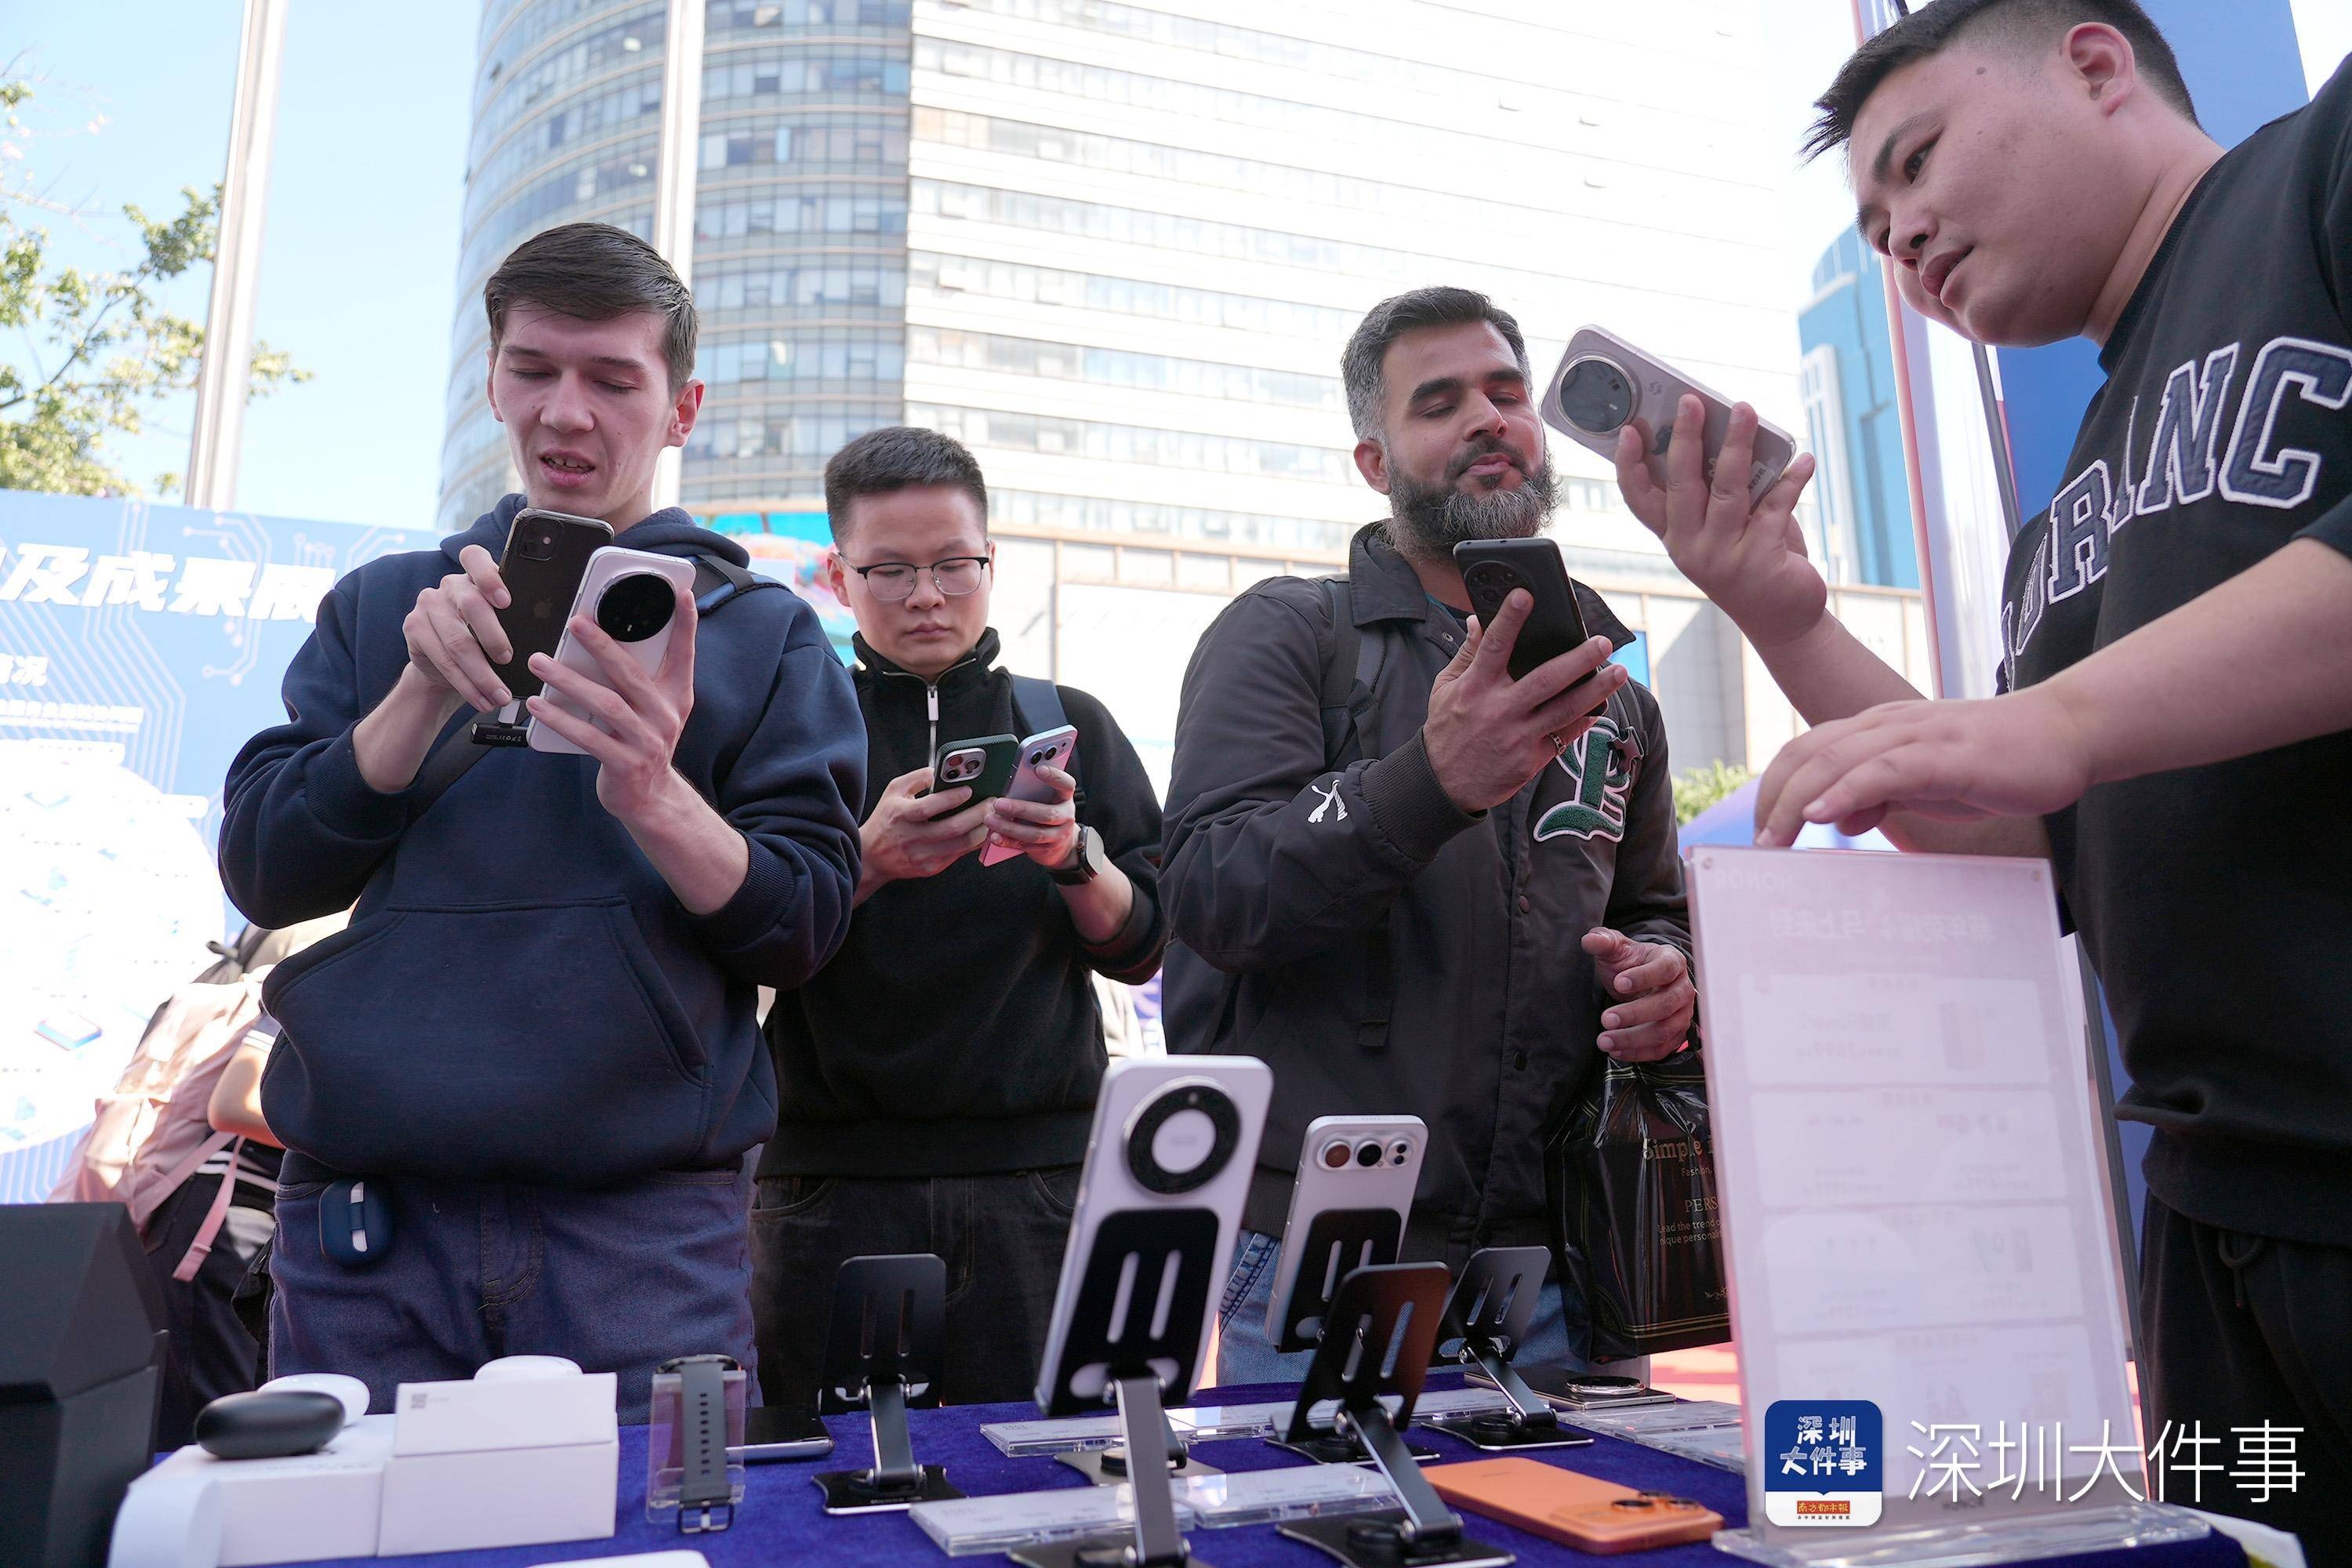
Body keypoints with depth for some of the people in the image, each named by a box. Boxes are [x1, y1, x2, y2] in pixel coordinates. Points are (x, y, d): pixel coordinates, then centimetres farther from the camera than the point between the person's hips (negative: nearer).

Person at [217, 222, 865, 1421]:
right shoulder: (383, 605, 14)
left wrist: (654, 796, -21)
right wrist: (424, 698, -10)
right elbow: (259, 875, 5)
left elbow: (804, 928, -2)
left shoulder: (761, 632, 6)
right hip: (361, 1215, 2)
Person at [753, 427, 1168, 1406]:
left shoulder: (1070, 725, 10)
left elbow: (1139, 948, 6)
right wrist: (866, 865, -18)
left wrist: (1075, 860, -13)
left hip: (1039, 1171, 1)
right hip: (837, 1170, 0)